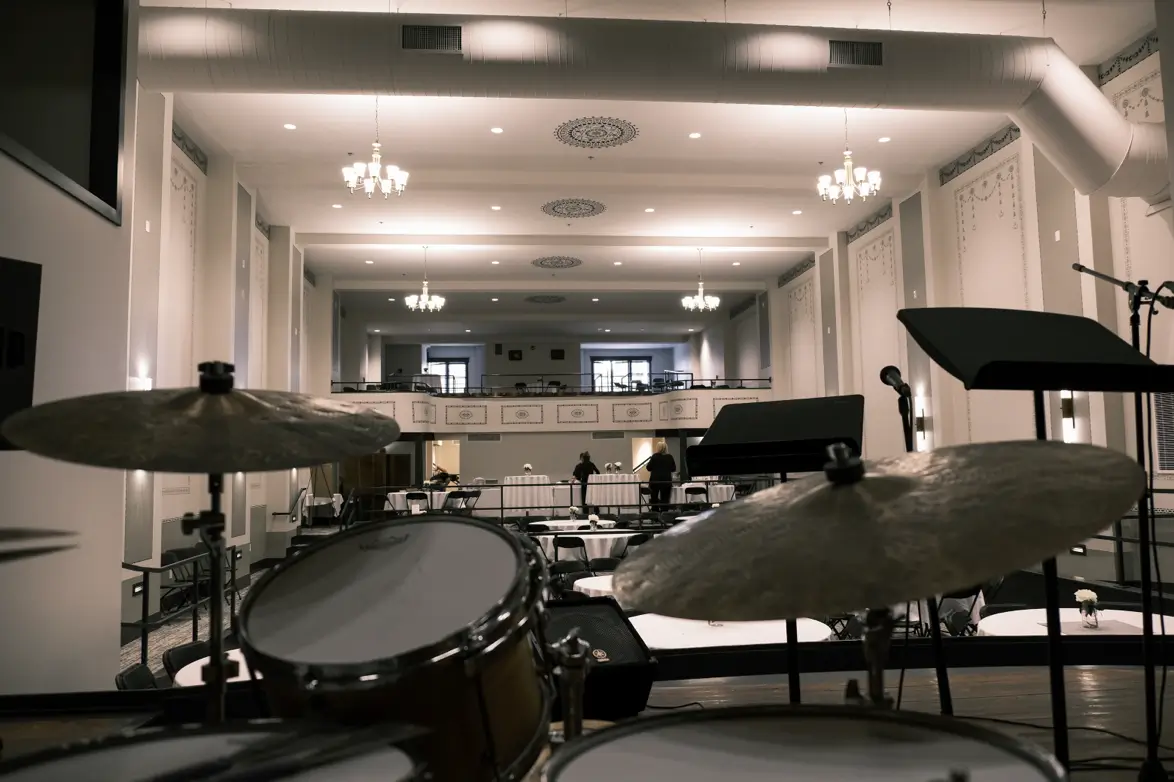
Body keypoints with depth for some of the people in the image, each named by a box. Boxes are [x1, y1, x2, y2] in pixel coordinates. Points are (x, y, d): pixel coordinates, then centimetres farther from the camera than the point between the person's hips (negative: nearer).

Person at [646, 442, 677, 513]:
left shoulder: (655, 456, -7)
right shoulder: (670, 457, 0)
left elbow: (649, 468, -4)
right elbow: (674, 469, 9)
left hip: (655, 480, -1)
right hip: (666, 480, 1)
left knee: (654, 499, 10)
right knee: (665, 499, 5)